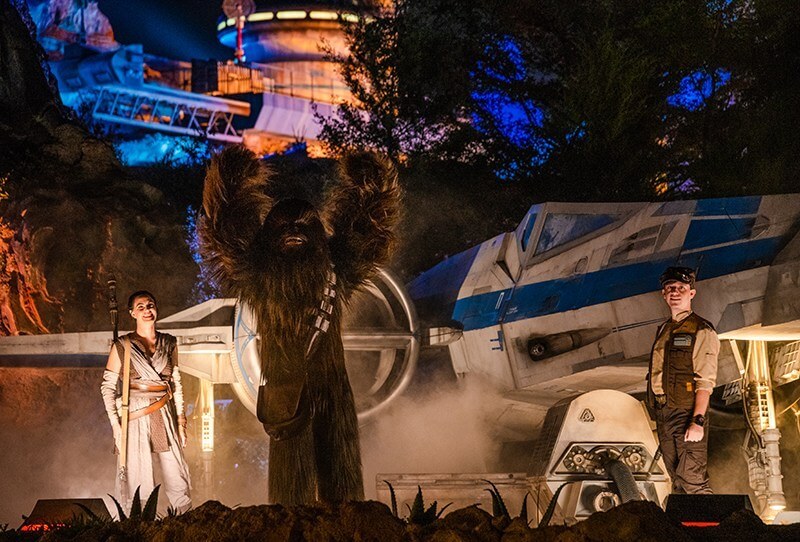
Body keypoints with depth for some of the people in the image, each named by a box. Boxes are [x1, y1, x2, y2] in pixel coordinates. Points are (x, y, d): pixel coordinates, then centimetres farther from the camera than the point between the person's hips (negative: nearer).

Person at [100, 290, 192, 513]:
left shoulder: (169, 343, 8)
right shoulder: (122, 346, -2)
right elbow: (108, 387, -1)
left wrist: (181, 420, 9)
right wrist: (115, 425, -8)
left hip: (165, 417, 3)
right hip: (135, 418, -3)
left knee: (178, 480, 1)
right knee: (138, 483, -1)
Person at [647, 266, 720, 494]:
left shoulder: (702, 332, -7)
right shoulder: (663, 330, 16)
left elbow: (705, 382, -14)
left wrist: (697, 422, -22)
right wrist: (658, 417, 13)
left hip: (687, 416, -7)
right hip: (663, 416, 7)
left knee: (692, 480, -13)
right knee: (677, 482, 11)